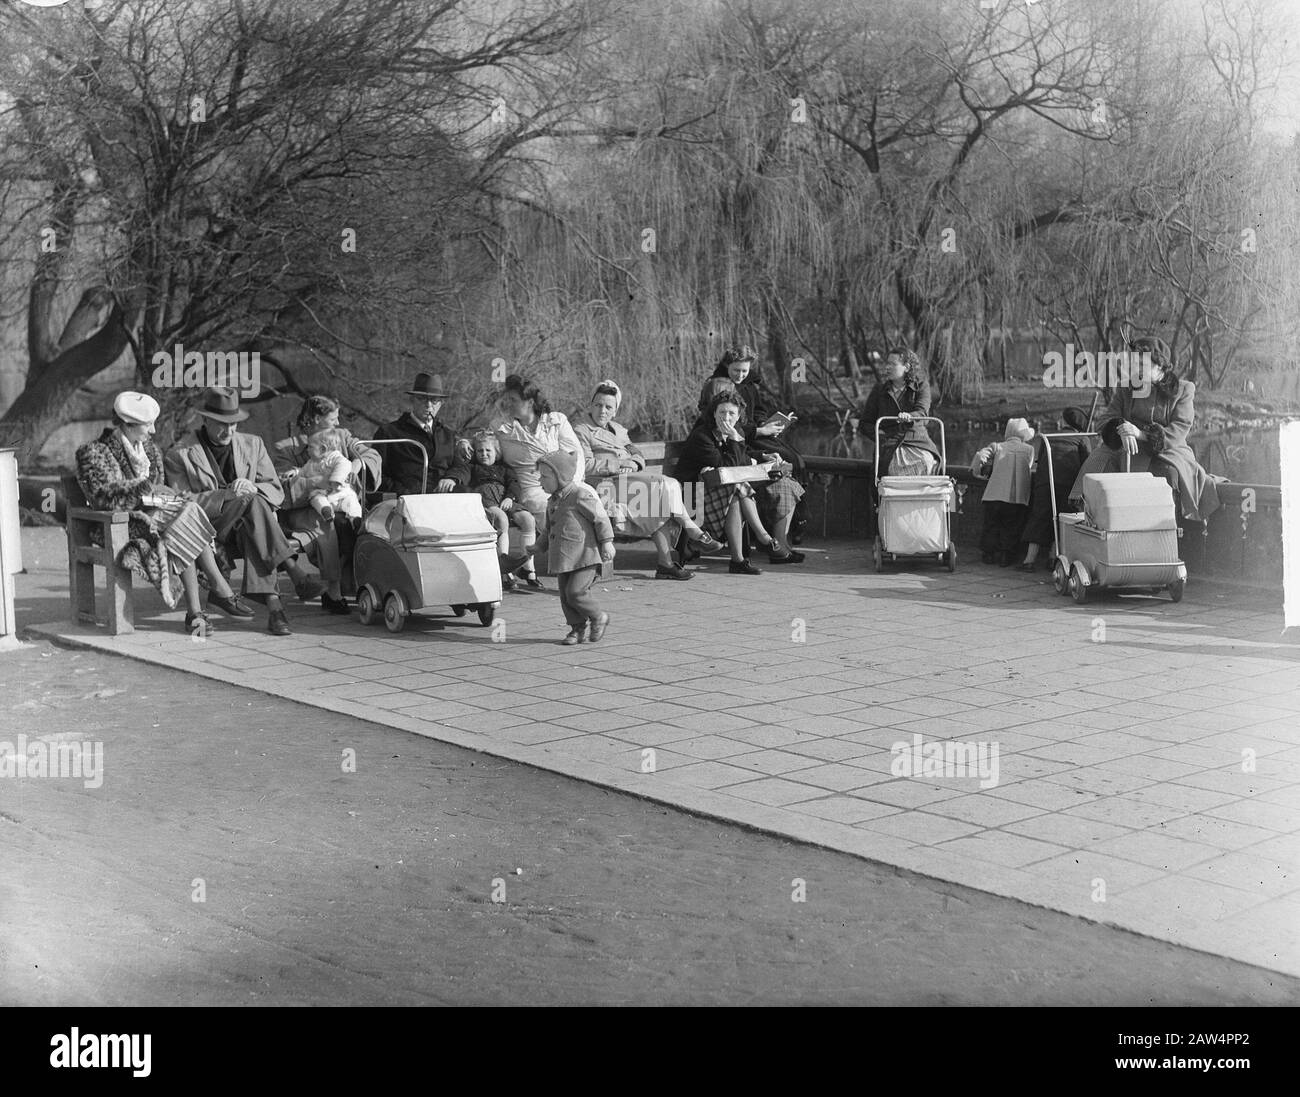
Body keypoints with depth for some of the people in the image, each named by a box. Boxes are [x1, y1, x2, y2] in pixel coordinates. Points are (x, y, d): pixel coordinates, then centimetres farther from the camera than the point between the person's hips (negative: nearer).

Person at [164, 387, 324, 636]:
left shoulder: (252, 444, 13)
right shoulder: (180, 455, 2)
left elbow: (276, 491, 11)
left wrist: (253, 488, -13)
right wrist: (228, 494, -20)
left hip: (246, 528, 3)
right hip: (208, 530, -3)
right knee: (252, 502, -31)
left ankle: (272, 603, -48)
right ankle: (295, 574, -39)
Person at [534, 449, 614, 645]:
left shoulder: (581, 495, -12)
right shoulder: (553, 501, 15)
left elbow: (601, 518, -10)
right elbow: (549, 529, 28)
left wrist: (607, 542, -12)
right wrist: (539, 546, 25)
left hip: (585, 555, -8)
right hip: (563, 558, 8)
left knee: (575, 591, -14)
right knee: (565, 594, 6)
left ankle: (598, 618, 7)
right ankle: (578, 629, 19)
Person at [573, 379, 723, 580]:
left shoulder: (617, 429, 26)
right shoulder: (580, 430, 1)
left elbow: (636, 453, 22)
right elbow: (587, 465, -12)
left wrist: (635, 463, -3)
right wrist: (620, 463, -13)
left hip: (628, 477, 8)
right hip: (604, 483, -8)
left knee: (661, 508, -20)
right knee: (665, 485, -22)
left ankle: (665, 563, -22)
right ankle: (694, 534, -13)